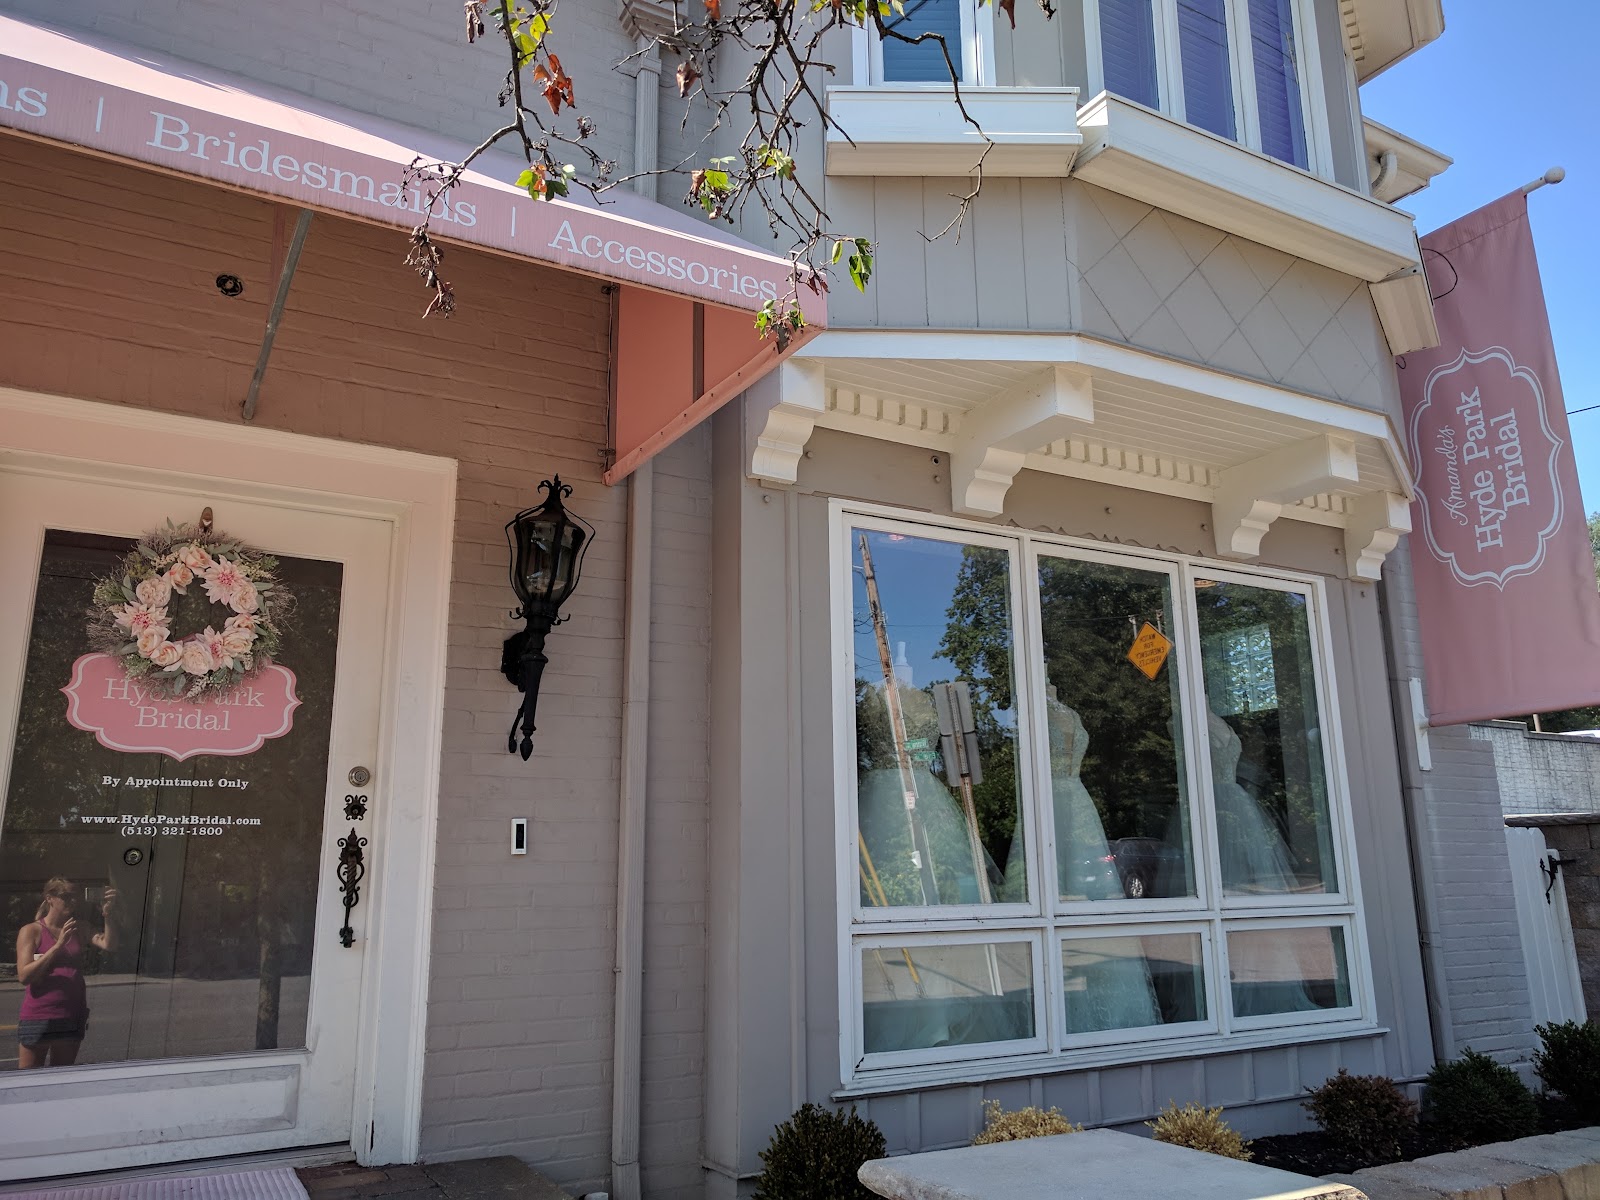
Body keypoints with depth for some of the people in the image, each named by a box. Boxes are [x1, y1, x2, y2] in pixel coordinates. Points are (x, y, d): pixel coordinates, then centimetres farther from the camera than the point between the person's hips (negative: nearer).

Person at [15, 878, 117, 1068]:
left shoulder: (77, 930, 9)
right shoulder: (31, 931, -3)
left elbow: (108, 945, -6)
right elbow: (24, 976, -13)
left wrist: (107, 915, -17)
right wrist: (58, 945, -20)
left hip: (72, 1018, 4)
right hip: (38, 1018, -4)